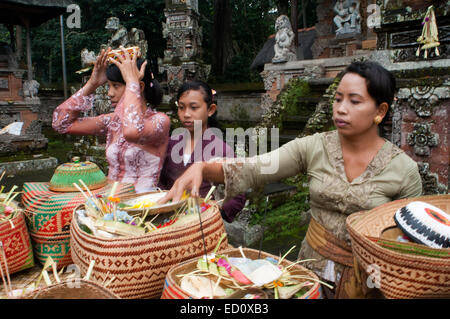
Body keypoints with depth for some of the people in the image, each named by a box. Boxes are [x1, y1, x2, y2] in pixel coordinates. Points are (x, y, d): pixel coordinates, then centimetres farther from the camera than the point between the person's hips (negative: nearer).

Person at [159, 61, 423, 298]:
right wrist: (202, 168, -31)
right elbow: (253, 170, -16)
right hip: (313, 269, 1)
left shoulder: (404, 170, -10)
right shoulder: (314, 148, -7)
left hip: (369, 281, 0)